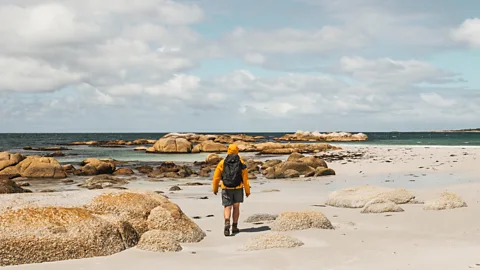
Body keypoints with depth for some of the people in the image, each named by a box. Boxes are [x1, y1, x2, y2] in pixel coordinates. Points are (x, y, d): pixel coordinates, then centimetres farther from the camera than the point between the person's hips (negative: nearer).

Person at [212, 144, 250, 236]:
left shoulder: (222, 162, 0)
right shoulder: (241, 162, 0)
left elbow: (216, 177, 1)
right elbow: (245, 178, -4)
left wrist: (215, 188, 14)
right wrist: (247, 190, 2)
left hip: (226, 189, -1)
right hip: (238, 188, 1)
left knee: (227, 207, 1)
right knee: (236, 207, 15)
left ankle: (227, 223, -25)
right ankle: (235, 227, 18)